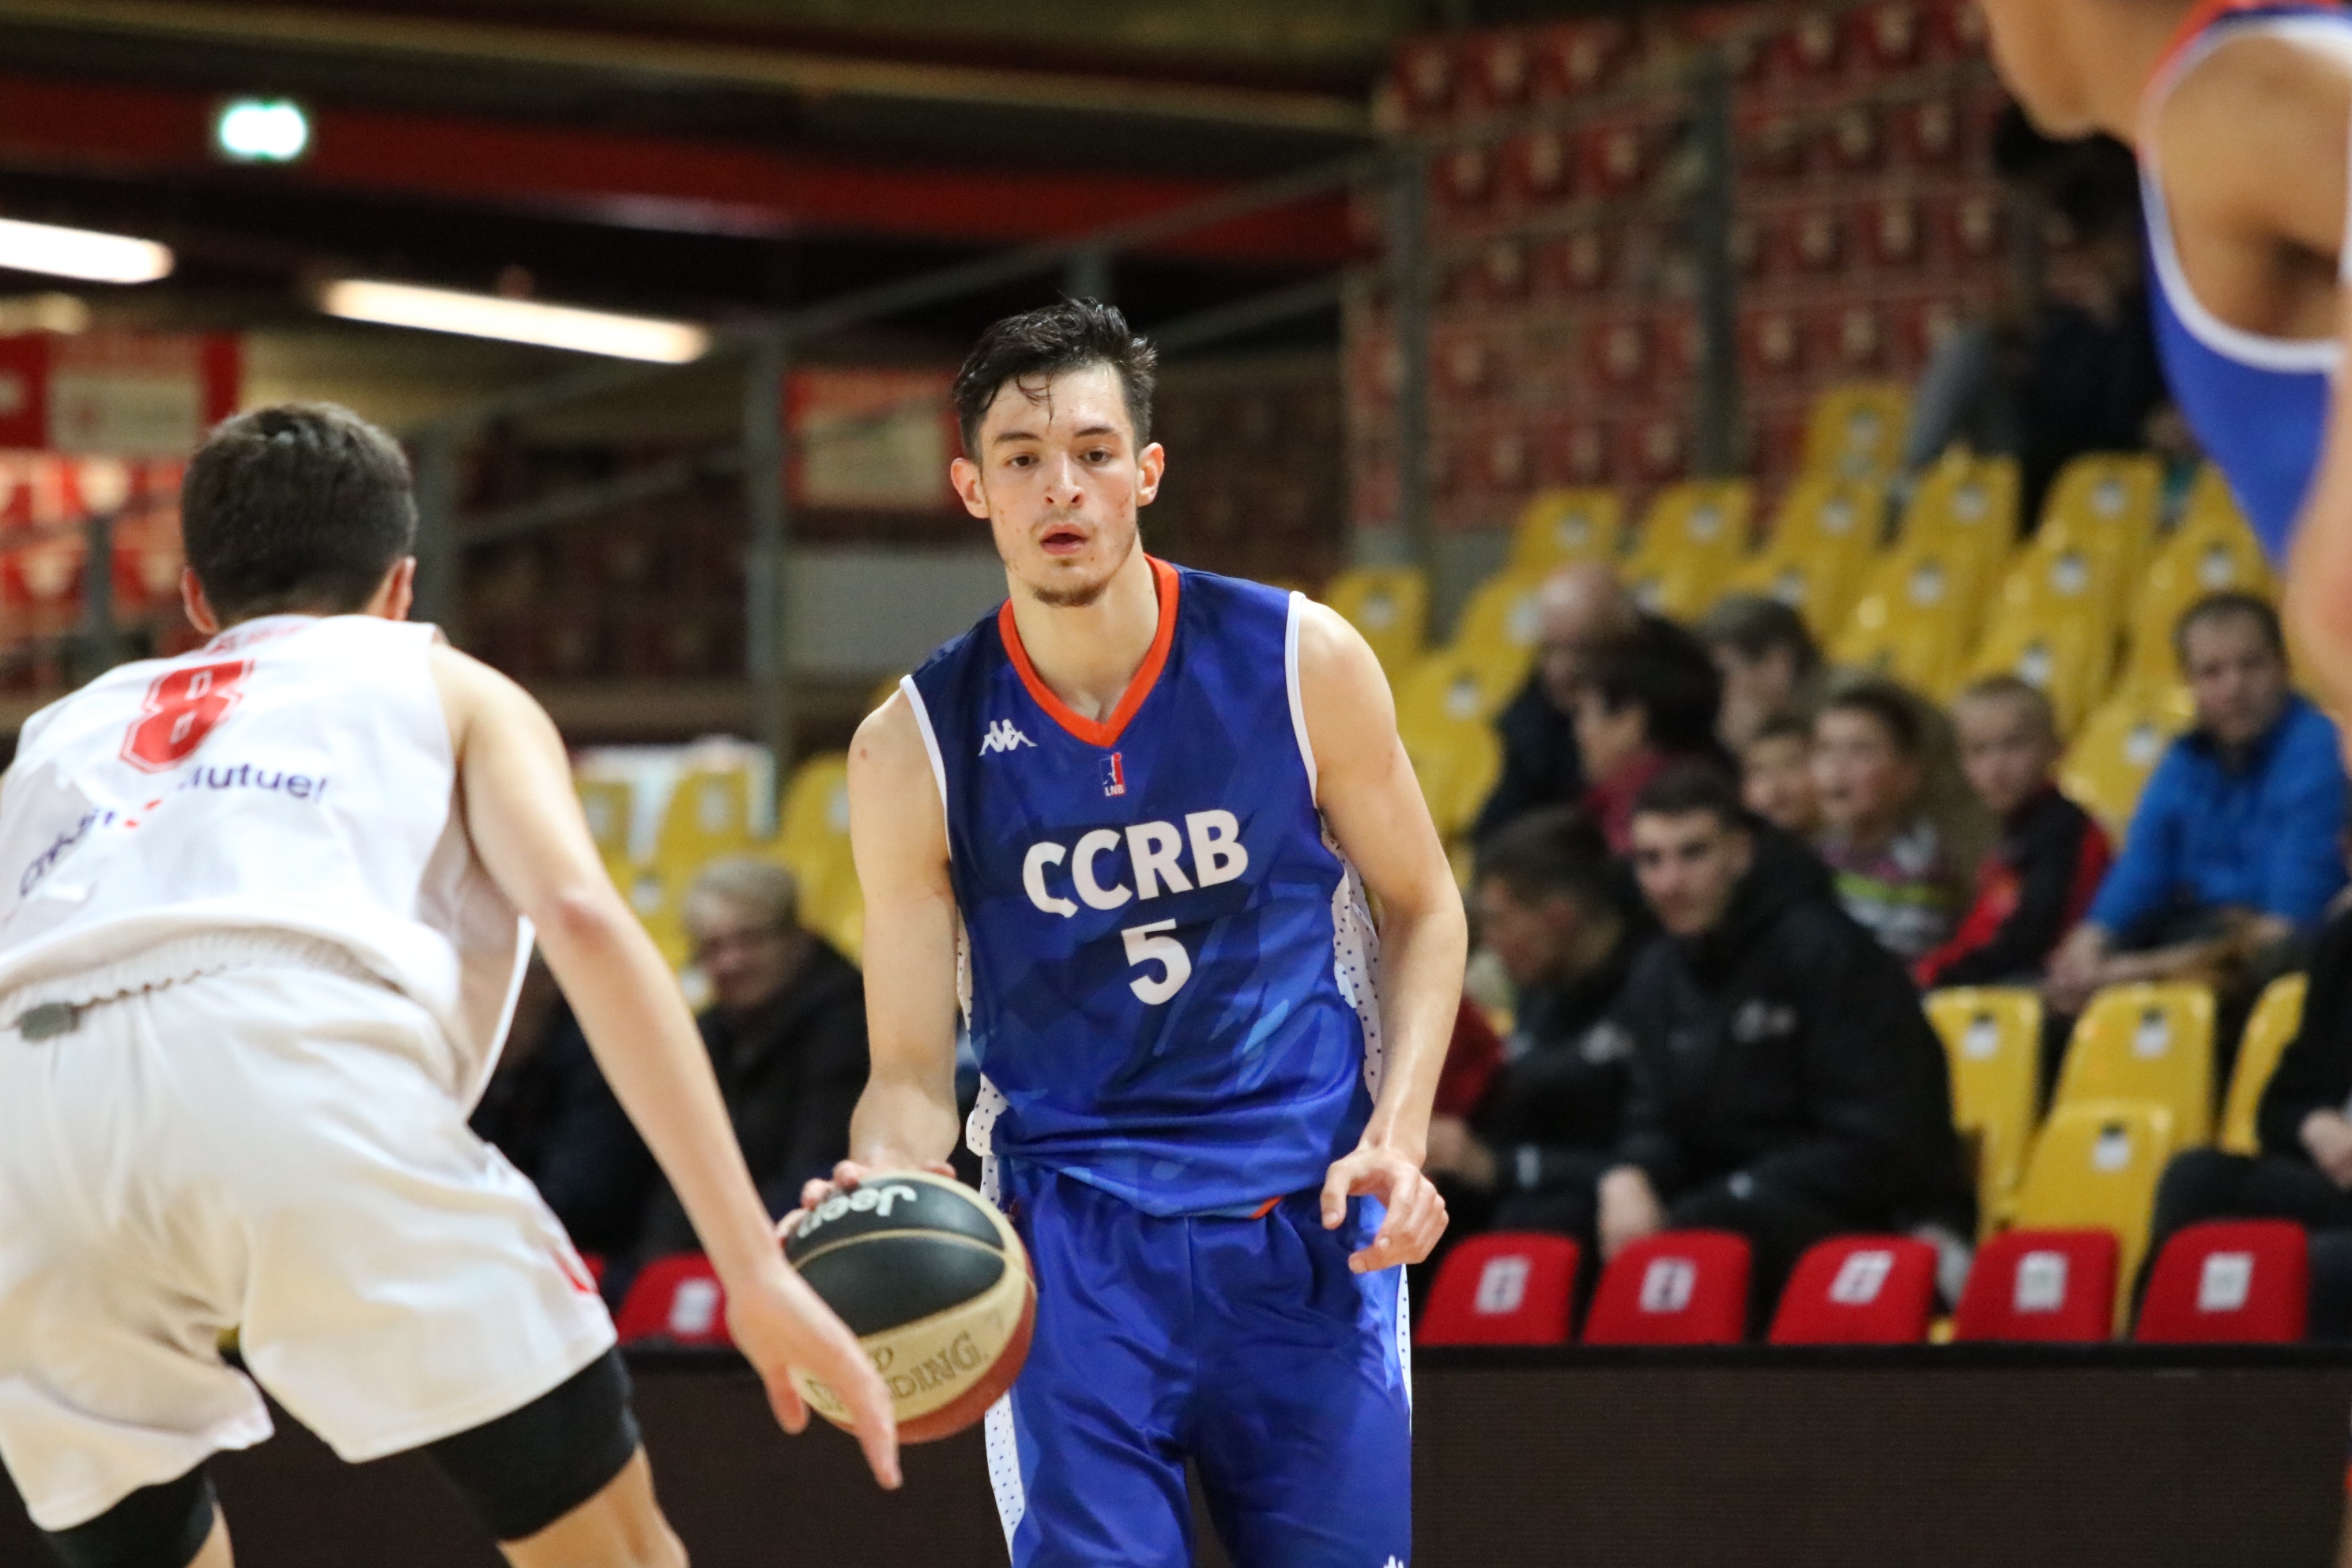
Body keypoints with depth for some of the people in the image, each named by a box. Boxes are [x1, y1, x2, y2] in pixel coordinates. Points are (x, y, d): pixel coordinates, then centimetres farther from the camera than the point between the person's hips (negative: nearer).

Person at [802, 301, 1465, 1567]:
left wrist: (1398, 1137, -5)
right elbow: (913, 1072, -2)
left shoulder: (1300, 662, -4)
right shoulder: (913, 747, -5)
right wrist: (877, 1187, -24)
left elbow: (1423, 913, 10)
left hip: (1307, 1221, 1)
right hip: (1071, 1227, -1)